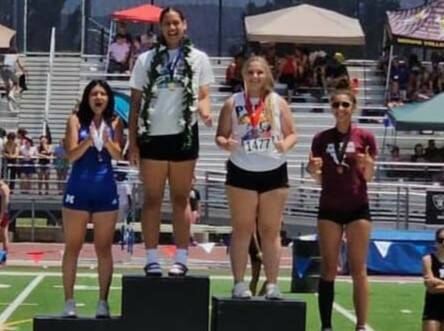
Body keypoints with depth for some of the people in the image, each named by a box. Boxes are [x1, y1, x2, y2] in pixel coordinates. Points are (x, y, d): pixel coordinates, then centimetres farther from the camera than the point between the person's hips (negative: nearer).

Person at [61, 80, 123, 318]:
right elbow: (71, 155, -8)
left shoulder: (114, 123, 6)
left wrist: (106, 141, -23)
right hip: (78, 189, -2)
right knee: (72, 247, 1)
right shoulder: (76, 120, 0)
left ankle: (103, 303, 9)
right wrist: (89, 140, -26)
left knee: (104, 249, 4)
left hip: (105, 190, 2)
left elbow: (118, 155, -3)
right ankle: (69, 302, 5)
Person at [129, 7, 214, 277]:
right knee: (152, 199, 3)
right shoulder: (146, 60, 8)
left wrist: (205, 110, -17)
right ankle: (152, 259, 7)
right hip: (152, 135, 1)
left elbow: (203, 95, 7)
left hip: (183, 135, -1)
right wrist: (133, 142, 2)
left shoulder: (198, 59, 7)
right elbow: (136, 102, 8)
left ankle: (181, 259, 7)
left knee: (181, 199, 4)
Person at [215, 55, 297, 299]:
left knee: (270, 230, 4)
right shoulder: (233, 103, 3)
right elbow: (221, 135, 4)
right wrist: (224, 143, -19)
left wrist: (285, 145, -15)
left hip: (274, 172, 1)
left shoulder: (278, 103, 5)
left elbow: (291, 133, 6)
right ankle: (239, 282, 5)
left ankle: (272, 284, 6)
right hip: (242, 172, -1)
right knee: (242, 229, 1)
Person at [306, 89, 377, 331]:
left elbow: (368, 177, 3)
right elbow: (320, 180, 9)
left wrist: (367, 165, -18)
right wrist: (313, 169, -13)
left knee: (358, 270, -2)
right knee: (328, 269, 1)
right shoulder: (321, 139, 5)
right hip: (329, 207, 2)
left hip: (357, 207, -2)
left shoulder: (364, 138, 0)